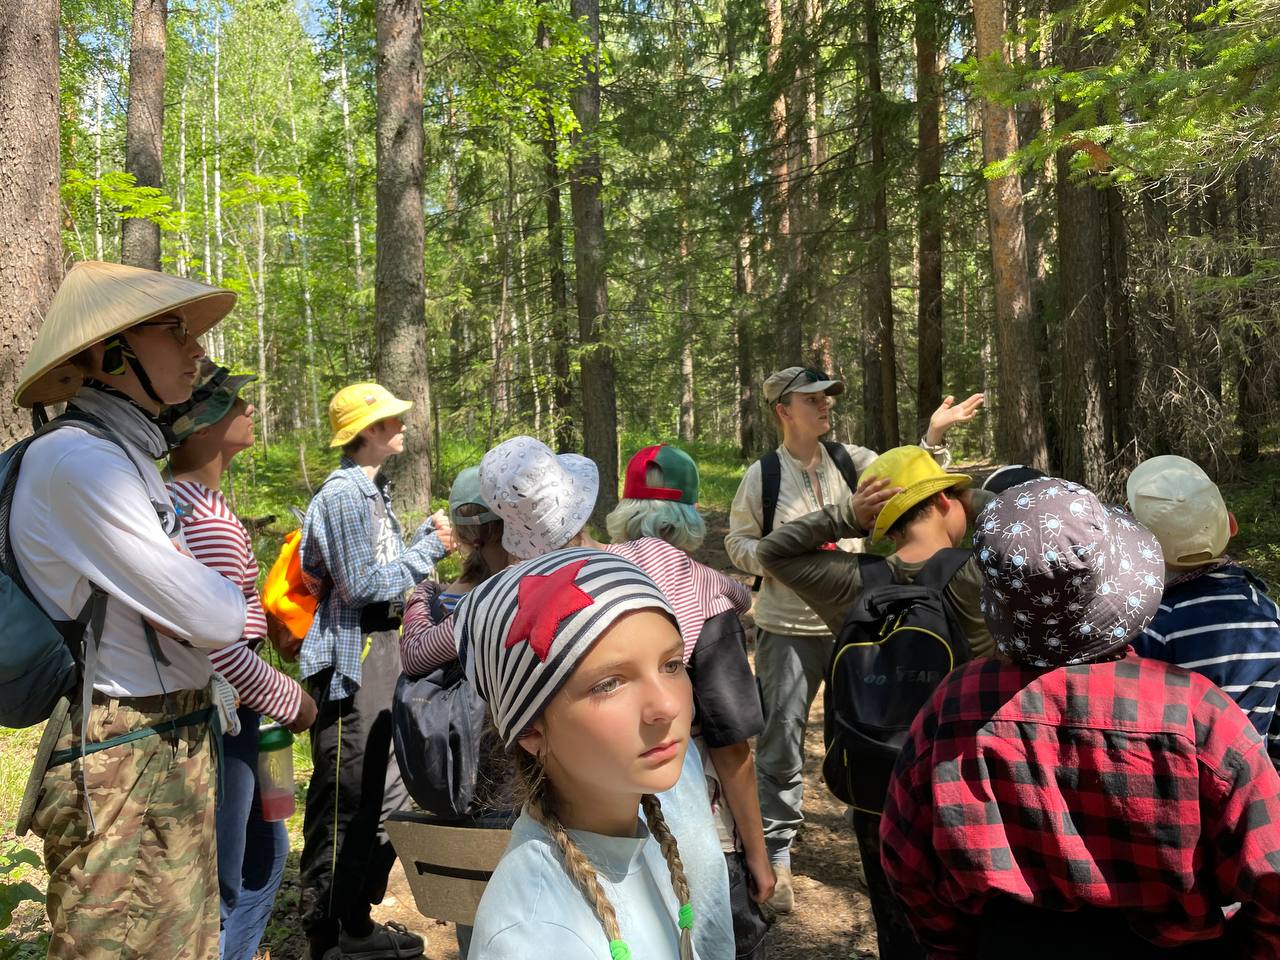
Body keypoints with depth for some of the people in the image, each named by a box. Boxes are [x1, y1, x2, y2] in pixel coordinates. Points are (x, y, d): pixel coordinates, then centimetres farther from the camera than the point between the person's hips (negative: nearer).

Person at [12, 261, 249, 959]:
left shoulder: (129, 457, 12)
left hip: (178, 745, 9)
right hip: (123, 768, -9)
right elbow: (209, 617, -19)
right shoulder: (76, 461, -19)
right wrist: (228, 601, 1)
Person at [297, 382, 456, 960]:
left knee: (386, 792, 15)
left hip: (383, 649, 10)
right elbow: (364, 585, -18)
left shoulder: (375, 491, 15)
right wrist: (429, 550, -12)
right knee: (345, 799, 0)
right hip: (351, 657, -10)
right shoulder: (344, 494, -15)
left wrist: (427, 539, 6)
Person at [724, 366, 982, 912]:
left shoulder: (850, 459, 0)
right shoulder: (762, 475, -6)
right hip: (788, 627, -2)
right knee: (781, 739, 4)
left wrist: (934, 437, -23)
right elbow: (738, 544, 0)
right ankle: (776, 851, 19)